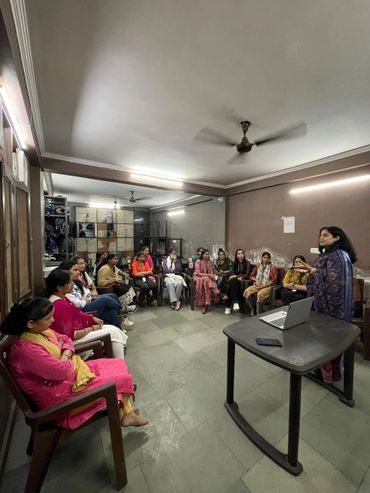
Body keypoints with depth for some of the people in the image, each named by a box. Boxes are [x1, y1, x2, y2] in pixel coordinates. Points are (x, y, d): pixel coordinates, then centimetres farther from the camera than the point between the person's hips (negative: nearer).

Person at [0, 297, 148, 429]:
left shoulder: (41, 331, -4)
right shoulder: (27, 349, -32)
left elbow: (67, 340, 9)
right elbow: (62, 371, -27)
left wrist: (65, 355, -12)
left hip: (70, 370, 9)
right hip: (58, 394, -9)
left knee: (119, 365, 5)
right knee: (120, 378, -7)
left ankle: (126, 413, 13)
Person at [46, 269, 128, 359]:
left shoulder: (62, 299, 2)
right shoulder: (59, 305, -28)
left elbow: (76, 314, 16)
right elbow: (70, 335, -27)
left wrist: (92, 318, 4)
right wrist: (92, 329, -16)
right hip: (75, 340, -9)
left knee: (113, 328, 3)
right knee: (113, 332, -9)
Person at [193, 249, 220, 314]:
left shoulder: (210, 262, 12)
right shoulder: (198, 262, -3)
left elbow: (214, 271, 15)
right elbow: (198, 273, -12)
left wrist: (213, 276, -8)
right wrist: (208, 275, -19)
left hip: (209, 278, 3)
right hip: (199, 278, -3)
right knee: (206, 280, -37)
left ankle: (205, 305, -27)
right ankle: (205, 304, -30)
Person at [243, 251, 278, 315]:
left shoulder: (273, 267, 2)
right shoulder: (258, 266, 14)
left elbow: (273, 280, -6)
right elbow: (251, 276, 16)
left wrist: (264, 285, -15)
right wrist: (256, 280, -6)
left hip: (267, 286, -4)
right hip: (257, 285, 4)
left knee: (260, 294, -36)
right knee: (247, 291, -24)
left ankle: (258, 313, -21)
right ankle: (252, 309, -9)